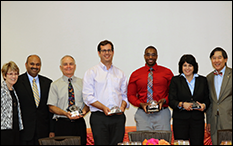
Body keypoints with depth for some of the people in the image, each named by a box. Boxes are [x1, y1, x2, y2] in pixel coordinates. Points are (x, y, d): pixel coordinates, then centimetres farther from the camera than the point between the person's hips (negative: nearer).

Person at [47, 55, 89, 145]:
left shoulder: (82, 83, 13)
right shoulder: (55, 85, 7)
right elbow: (51, 107, 2)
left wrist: (83, 111, -10)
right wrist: (65, 113, -15)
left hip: (79, 123, 2)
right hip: (62, 124, -1)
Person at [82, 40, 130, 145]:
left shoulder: (120, 74, 18)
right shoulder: (91, 72, 6)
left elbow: (125, 95, 18)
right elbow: (88, 97, -2)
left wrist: (123, 106, -3)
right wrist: (103, 108, -14)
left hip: (118, 117, 3)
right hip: (99, 117, -3)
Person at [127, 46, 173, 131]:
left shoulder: (167, 72, 9)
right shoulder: (135, 74, 10)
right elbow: (131, 95, 11)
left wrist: (164, 101, -9)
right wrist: (141, 104, -7)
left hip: (162, 113, 0)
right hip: (143, 114, 0)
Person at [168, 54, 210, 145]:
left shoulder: (202, 80, 13)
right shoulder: (175, 80, 7)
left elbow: (207, 99, 15)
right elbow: (171, 101, -1)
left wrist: (204, 105, -8)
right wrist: (182, 104, -20)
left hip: (198, 120, 2)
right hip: (180, 119, -1)